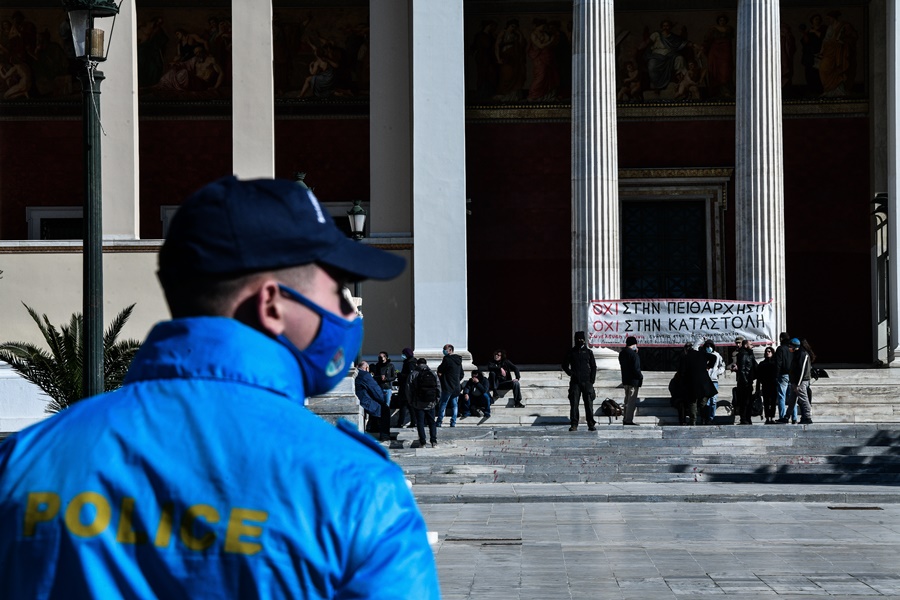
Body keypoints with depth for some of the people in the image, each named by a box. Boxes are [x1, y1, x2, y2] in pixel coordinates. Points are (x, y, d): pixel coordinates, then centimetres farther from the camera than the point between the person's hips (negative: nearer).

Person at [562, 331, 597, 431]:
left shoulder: (588, 352, 9)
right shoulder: (571, 352, 9)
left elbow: (593, 366, 9)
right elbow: (565, 365, 12)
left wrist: (592, 380, 0)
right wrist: (571, 373, -3)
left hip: (587, 382, 0)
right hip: (575, 382, 0)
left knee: (589, 403, 0)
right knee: (574, 403, -6)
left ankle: (591, 424, 6)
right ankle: (574, 425, -4)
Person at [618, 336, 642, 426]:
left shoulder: (622, 353, 7)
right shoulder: (633, 354, -19)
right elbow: (636, 369, -22)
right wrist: (641, 376, -5)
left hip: (625, 380, 8)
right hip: (633, 380, -8)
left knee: (627, 399, 18)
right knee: (632, 401, -4)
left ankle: (626, 419, 22)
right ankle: (629, 420, -4)